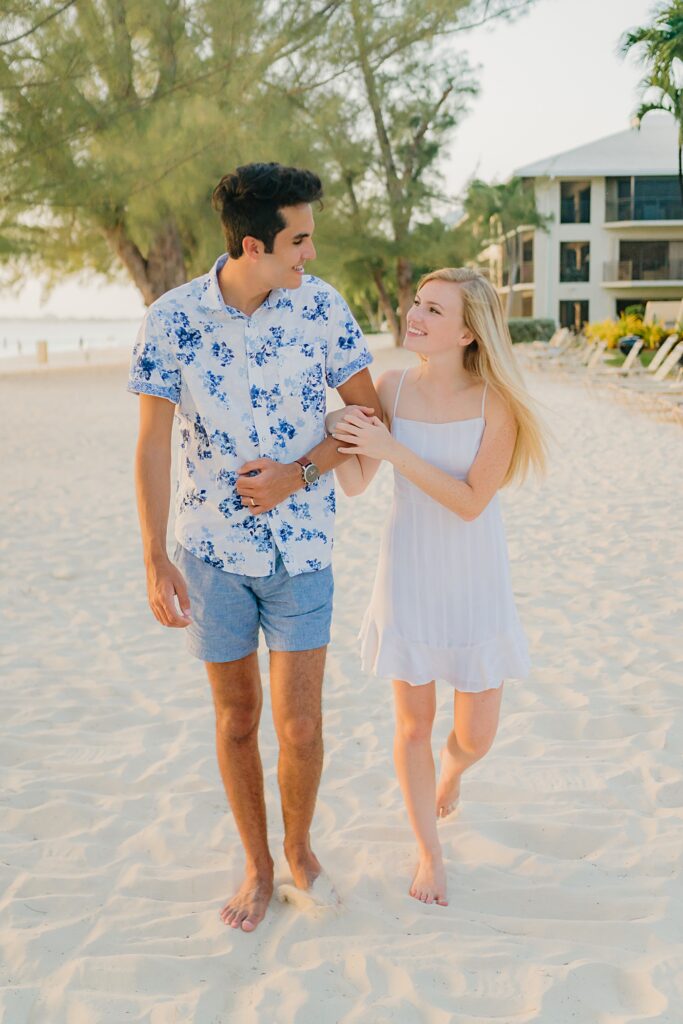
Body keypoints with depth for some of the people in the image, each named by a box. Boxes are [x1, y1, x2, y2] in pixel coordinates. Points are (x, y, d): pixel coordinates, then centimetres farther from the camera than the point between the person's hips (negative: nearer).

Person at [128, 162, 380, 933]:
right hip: (210, 550, 0)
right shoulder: (170, 320, -10)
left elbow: (369, 412, 1)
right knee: (236, 719, 12)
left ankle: (299, 847, 28)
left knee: (299, 727, 0)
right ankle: (258, 867, 31)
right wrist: (154, 563, -11)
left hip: (301, 549, 0)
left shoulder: (320, 307, -7)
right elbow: (151, 447, -7)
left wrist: (297, 474, -13)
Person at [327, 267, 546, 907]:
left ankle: (451, 767, 46)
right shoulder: (392, 389, -7)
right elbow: (355, 485, -1)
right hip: (408, 573, 1)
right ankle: (429, 852, 30)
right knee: (413, 724, 8)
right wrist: (340, 436, -21)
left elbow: (471, 501, -20)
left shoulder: (495, 401, -14)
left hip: (475, 583, -1)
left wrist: (392, 450, -27)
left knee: (476, 735, 7)